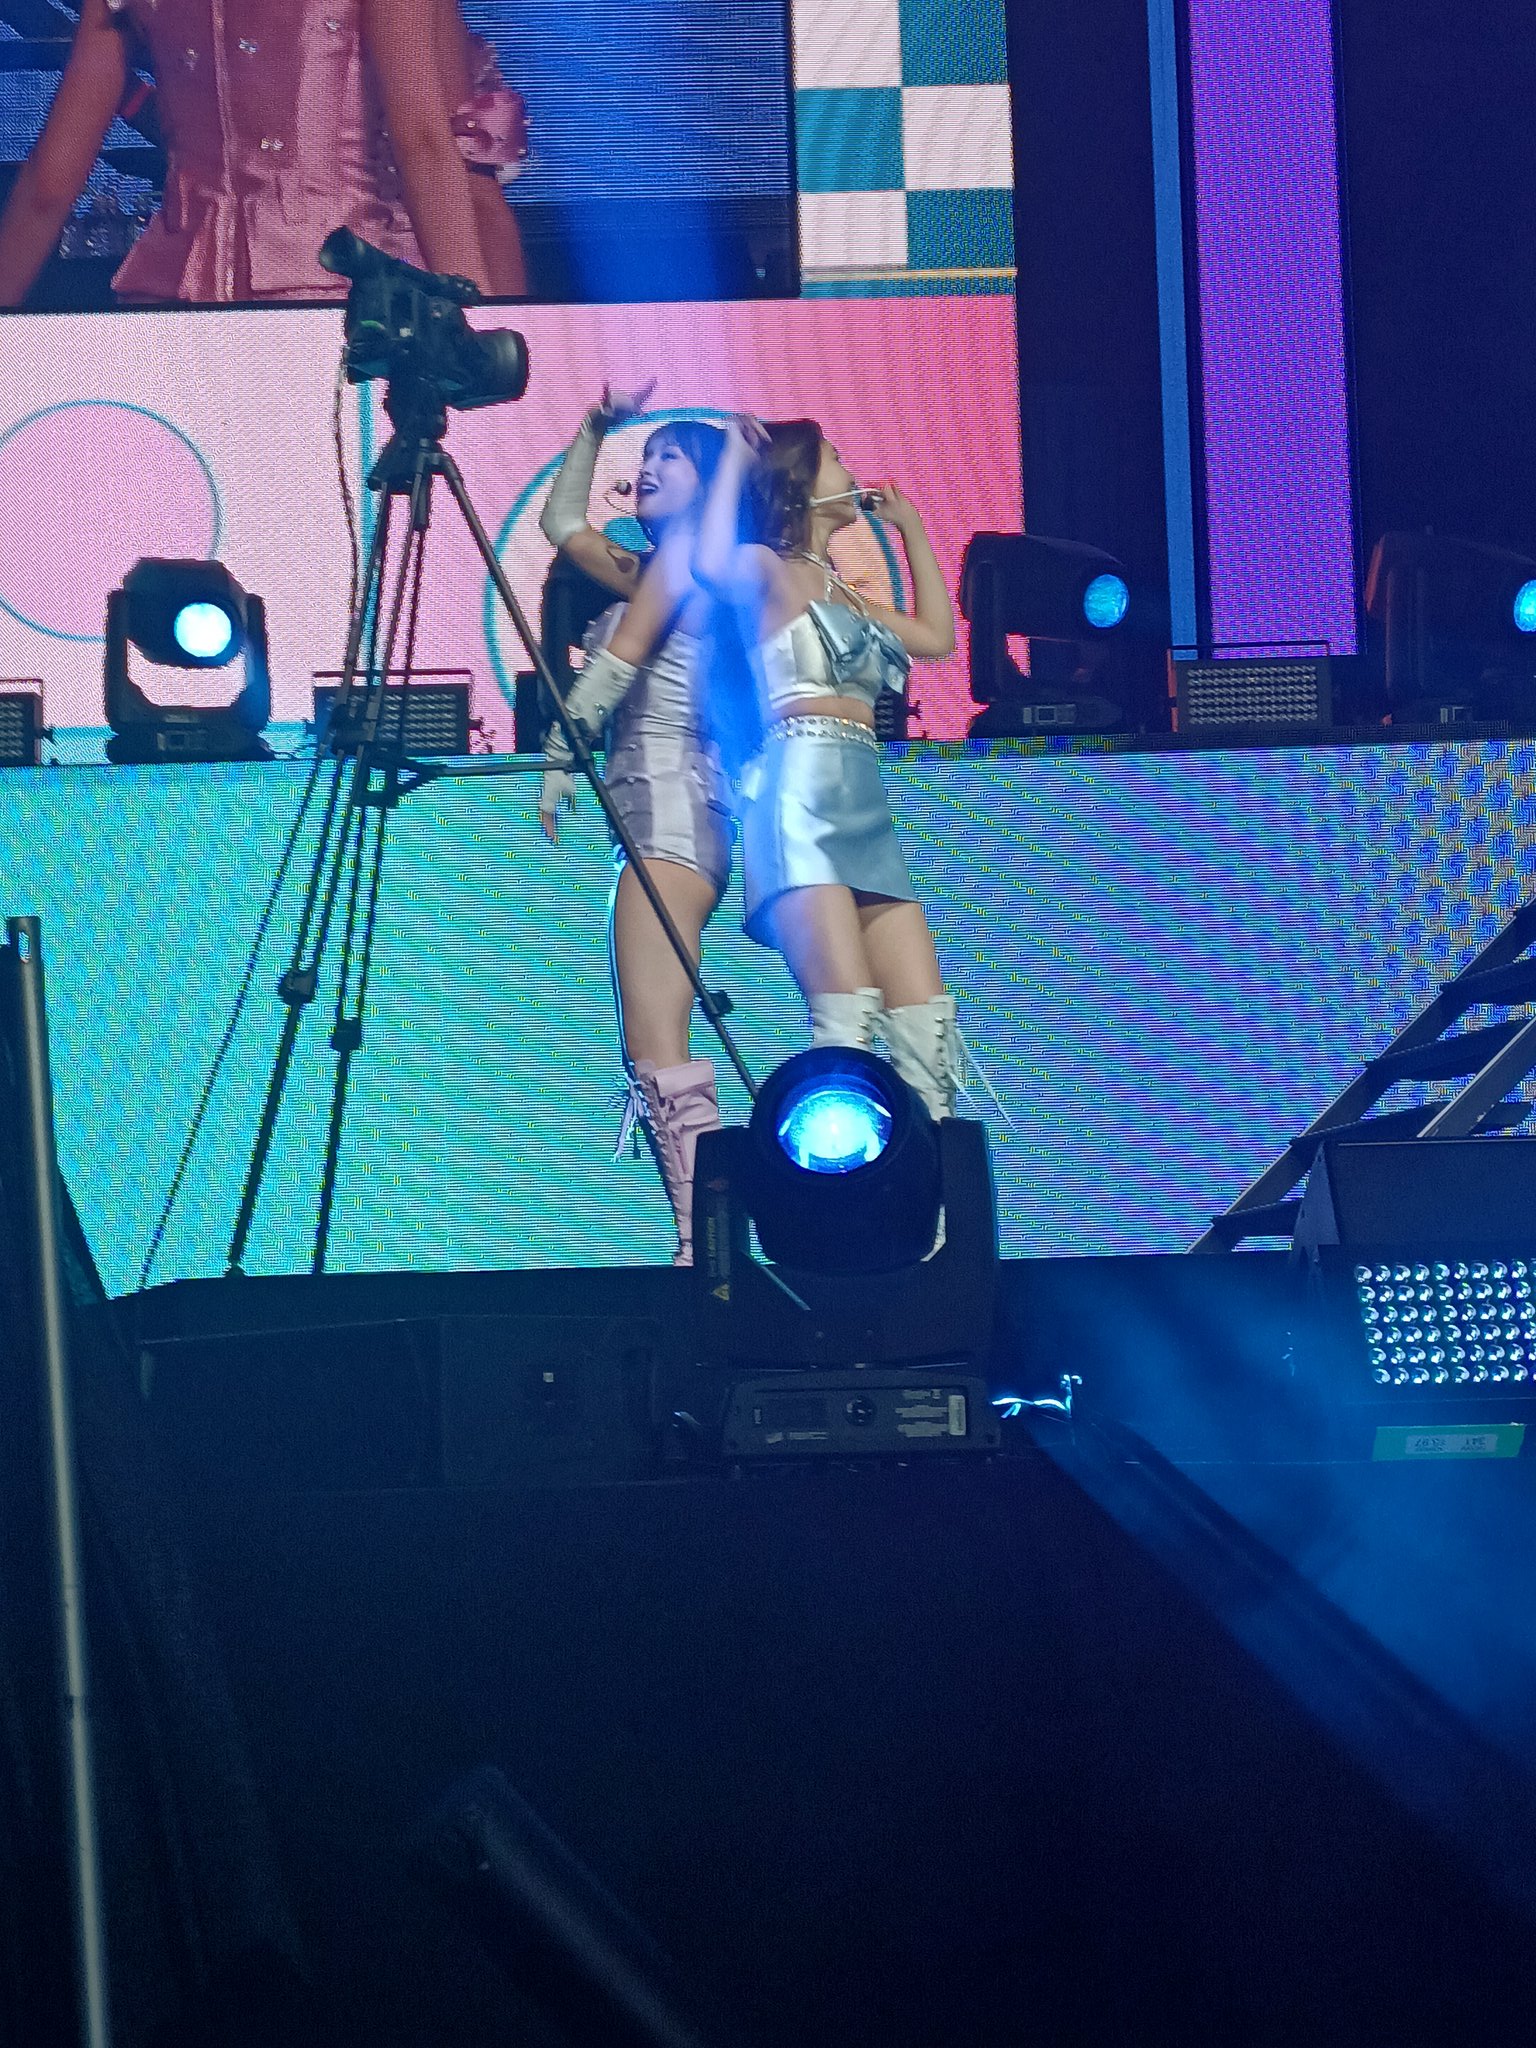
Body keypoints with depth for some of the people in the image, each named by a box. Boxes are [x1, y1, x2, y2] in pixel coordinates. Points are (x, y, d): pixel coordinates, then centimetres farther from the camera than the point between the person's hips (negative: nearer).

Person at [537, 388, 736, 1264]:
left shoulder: (689, 549, 0)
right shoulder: (656, 568, 25)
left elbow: (616, 665, -7)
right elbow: (563, 522, 38)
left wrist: (557, 761, -4)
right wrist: (598, 427, 32)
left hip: (671, 801, -10)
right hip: (652, 810, 10)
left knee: (659, 1049, -20)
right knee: (650, 1052, 3)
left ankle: (707, 1249, -27)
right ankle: (709, 1248, -2)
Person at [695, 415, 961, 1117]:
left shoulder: (839, 591, 26)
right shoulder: (766, 569, 4)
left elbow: (937, 637, 37)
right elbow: (712, 565, -20)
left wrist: (909, 525, 38)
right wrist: (735, 456, -9)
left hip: (865, 805, 8)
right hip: (801, 795, -8)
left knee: (927, 1025, -5)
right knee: (847, 1018, -21)